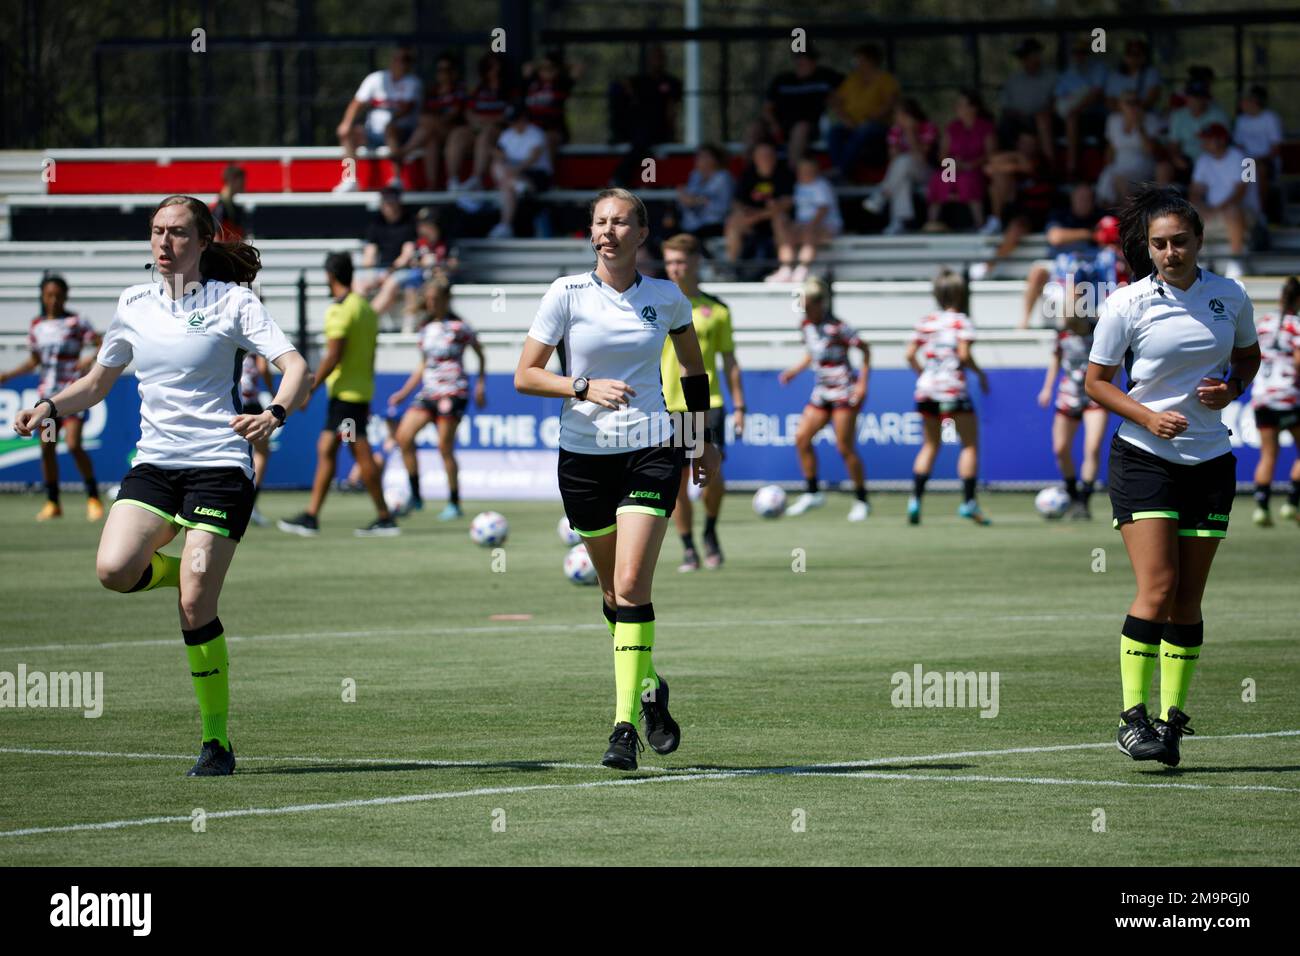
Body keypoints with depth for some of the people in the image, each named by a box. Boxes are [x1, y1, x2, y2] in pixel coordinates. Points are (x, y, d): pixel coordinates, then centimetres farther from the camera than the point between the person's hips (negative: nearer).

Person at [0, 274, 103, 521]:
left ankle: (93, 498, -5)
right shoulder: (36, 326, 10)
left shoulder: (77, 322, -4)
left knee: (73, 445, -16)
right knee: (47, 448, 1)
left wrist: (91, 359, -26)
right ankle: (52, 503, 12)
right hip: (47, 393, 5)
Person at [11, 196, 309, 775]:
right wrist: (48, 407, 5)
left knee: (195, 606, -14)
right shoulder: (133, 307, 12)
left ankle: (218, 741, 0)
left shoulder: (233, 302, -2)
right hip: (154, 465, 4)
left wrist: (273, 417, -30)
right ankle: (191, 570, 12)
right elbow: (96, 384, 24)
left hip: (218, 466, -4)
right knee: (114, 570, -22)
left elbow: (295, 366, -10)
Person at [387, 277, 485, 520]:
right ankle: (415, 496, -1)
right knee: (404, 436, -8)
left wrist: (481, 384, -3)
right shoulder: (426, 329, 14)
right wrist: (403, 393, 20)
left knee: (445, 448, -8)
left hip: (453, 392, -7)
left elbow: (480, 354, 5)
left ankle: (454, 504, 3)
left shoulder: (459, 327, -5)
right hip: (428, 392, 7)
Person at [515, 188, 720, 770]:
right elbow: (524, 376, -3)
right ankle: (650, 690, 35)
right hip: (584, 456, 1)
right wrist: (585, 387, -18)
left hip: (651, 450, -1)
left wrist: (702, 440, 20)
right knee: (614, 592, 10)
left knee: (631, 585, -16)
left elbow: (694, 367, 20)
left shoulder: (666, 298, 2)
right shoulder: (567, 294, -3)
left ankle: (625, 725, -16)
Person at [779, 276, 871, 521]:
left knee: (845, 448, -7)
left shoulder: (835, 328, -16)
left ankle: (862, 501, 5)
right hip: (822, 391, 8)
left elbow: (864, 348, -9)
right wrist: (794, 370, 7)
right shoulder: (806, 326, 5)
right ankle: (813, 493, 8)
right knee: (802, 437, -2)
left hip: (844, 391, -8)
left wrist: (863, 382, -13)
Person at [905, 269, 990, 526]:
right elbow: (964, 354, -16)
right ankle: (968, 501, -6)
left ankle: (916, 498, 3)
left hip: (926, 389, 5)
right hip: (953, 389, -5)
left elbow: (910, 354, 6)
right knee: (970, 444, 3)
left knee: (930, 444, 16)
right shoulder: (962, 322, -4)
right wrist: (979, 373, -1)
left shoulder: (926, 322, 10)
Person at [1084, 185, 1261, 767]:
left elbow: (1249, 358, 20)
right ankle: (1133, 716, -11)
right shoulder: (1127, 305, -6)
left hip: (1210, 460, 3)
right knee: (1157, 588, -15)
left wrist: (1231, 387, -3)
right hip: (1143, 458, -3)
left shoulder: (1230, 297, 3)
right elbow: (1096, 382, 0)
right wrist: (1148, 416, -15)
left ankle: (1172, 719, 11)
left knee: (1188, 599, 4)